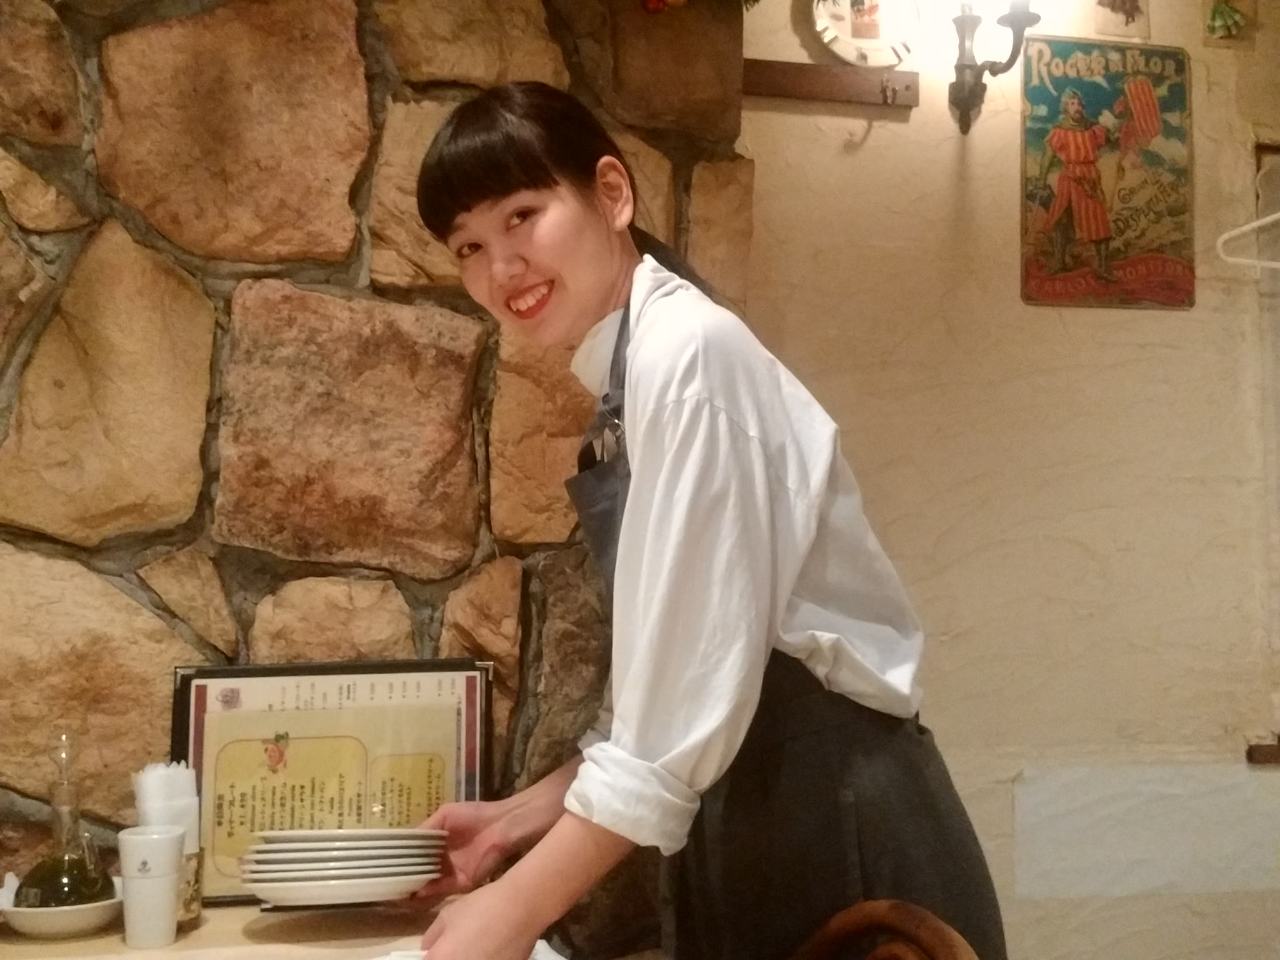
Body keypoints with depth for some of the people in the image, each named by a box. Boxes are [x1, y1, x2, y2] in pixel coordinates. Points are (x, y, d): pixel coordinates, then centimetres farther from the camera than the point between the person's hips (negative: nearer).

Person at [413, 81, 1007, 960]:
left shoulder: (688, 352, -18)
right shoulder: (630, 379, 9)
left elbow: (695, 679, -23)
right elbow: (658, 686, 11)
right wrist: (521, 818, 8)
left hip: (835, 820, -8)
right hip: (758, 816, 8)